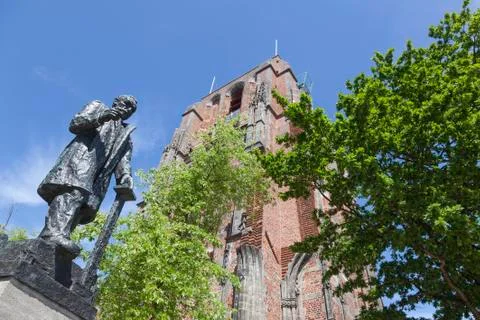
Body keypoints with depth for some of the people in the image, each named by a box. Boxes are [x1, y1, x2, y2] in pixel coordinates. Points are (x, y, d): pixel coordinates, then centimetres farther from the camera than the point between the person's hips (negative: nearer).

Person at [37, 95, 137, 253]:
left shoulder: (126, 136, 32)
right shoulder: (98, 107, 25)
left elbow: (123, 160, 15)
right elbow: (74, 124, 9)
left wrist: (126, 176, -7)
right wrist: (99, 118, -8)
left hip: (98, 177, 4)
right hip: (81, 157, -4)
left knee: (84, 208, -12)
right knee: (74, 190, -29)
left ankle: (44, 241, -15)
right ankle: (54, 232, -41)